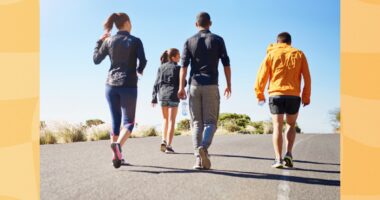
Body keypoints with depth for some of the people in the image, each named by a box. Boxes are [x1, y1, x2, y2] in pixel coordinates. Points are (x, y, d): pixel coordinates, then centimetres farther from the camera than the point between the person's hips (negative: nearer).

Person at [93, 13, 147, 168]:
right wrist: (139, 71, 14)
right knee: (128, 121, 3)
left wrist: (100, 41, 23)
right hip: (129, 85, -3)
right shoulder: (135, 41, -3)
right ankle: (118, 145, -26)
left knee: (116, 120, 12)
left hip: (111, 85, 3)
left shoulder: (109, 41, 5)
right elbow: (142, 62, -9)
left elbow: (96, 60, 12)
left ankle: (116, 156, 10)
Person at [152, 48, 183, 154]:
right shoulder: (177, 68, -4)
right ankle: (168, 146, -3)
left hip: (162, 95, 4)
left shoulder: (161, 68, 8)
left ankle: (164, 141, 7)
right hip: (173, 96, -4)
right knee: (171, 121, 1)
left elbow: (156, 83, 5)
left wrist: (154, 98, 7)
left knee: (166, 119, 20)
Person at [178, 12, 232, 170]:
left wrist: (181, 87, -4)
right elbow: (226, 64, 1)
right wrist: (228, 85, 8)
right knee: (210, 121, 2)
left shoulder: (190, 41, 8)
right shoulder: (217, 40, 6)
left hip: (194, 85, 2)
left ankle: (198, 159, -3)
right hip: (211, 86, -1)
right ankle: (204, 147, -25)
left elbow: (184, 65, -2)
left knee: (197, 123, 5)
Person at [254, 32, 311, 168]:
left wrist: (259, 94, 11)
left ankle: (278, 159, -8)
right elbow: (307, 78, 6)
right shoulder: (299, 54, 11)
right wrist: (306, 97, 12)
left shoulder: (271, 54, 8)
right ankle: (289, 153, 1)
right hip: (294, 96, 1)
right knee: (291, 125, 17)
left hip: (276, 95, -1)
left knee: (277, 127, 1)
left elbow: (262, 76, 1)